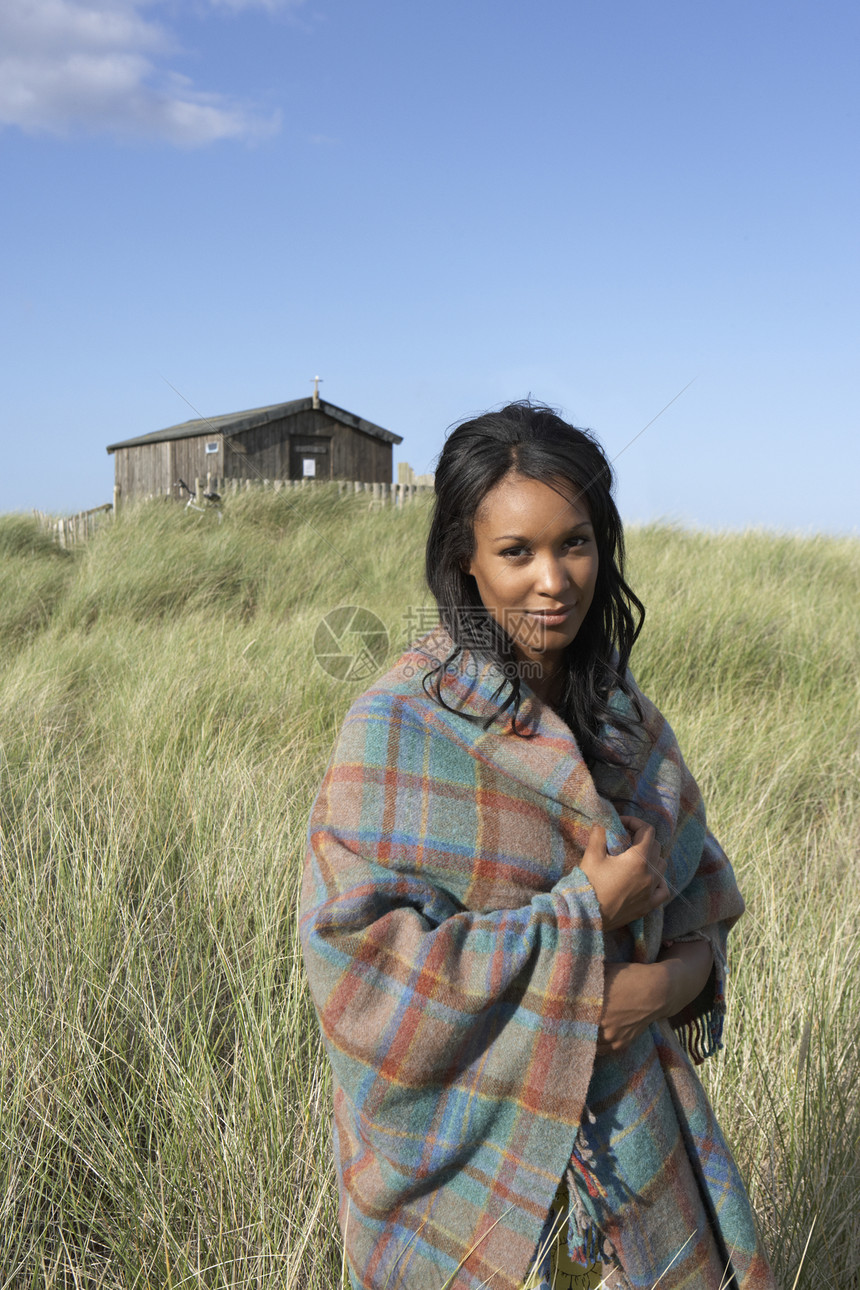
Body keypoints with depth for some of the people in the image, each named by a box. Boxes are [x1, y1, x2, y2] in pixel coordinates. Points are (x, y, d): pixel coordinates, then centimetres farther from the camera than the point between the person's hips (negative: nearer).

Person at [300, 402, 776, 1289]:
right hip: (468, 1158, -5)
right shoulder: (401, 727, -19)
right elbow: (361, 952, -23)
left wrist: (683, 970, -16)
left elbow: (697, 889, 7)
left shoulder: (624, 716, 0)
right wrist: (584, 914, -23)